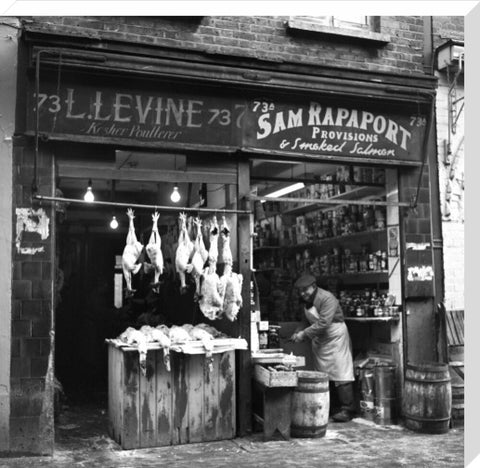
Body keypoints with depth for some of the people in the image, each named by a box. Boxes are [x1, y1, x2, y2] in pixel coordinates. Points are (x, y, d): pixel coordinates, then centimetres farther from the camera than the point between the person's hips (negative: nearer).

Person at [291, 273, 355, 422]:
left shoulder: (327, 298, -22)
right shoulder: (307, 301, 6)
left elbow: (323, 324, -28)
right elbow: (307, 321, 14)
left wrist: (304, 334, -26)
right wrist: (297, 333, -2)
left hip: (335, 338, -8)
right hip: (319, 341, 8)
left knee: (340, 374, -7)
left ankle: (347, 410, -2)